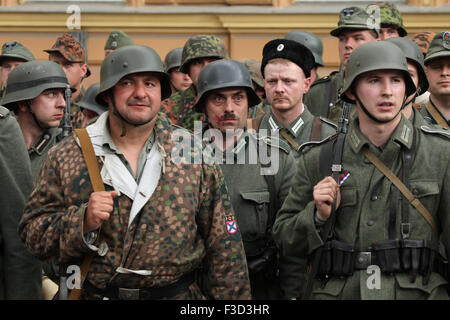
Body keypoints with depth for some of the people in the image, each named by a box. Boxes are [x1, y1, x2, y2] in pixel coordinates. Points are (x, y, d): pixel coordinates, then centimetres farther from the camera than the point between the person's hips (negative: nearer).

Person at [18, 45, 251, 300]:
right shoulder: (66, 157, -2)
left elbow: (223, 244, -1)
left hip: (180, 295, 0)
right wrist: (83, 221, -21)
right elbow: (33, 233, -3)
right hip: (92, 294, 0)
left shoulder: (195, 153, -1)